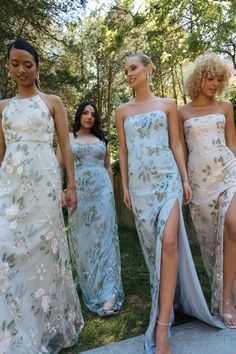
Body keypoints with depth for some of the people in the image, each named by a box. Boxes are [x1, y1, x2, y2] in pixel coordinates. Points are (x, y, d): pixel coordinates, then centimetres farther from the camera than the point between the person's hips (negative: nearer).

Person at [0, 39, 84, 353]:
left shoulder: (52, 102, 7)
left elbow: (66, 146, 2)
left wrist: (72, 186, -5)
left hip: (43, 181, -3)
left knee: (42, 245, 2)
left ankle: (48, 323, 23)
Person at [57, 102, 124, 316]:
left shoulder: (102, 139, 14)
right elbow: (58, 166, 5)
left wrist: (111, 191, 14)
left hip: (101, 189, 1)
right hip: (78, 191, 0)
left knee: (104, 236, -5)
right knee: (81, 238, 7)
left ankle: (108, 293, -3)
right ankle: (87, 281, 28)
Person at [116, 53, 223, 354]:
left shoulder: (168, 104, 9)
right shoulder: (122, 111, 12)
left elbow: (176, 145, 6)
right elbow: (123, 151, 10)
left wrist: (185, 180, 0)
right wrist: (125, 187, 5)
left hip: (167, 177, -2)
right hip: (139, 182, 3)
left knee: (168, 241, -18)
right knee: (151, 242, 8)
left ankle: (162, 328, -13)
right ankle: (165, 296, 31)